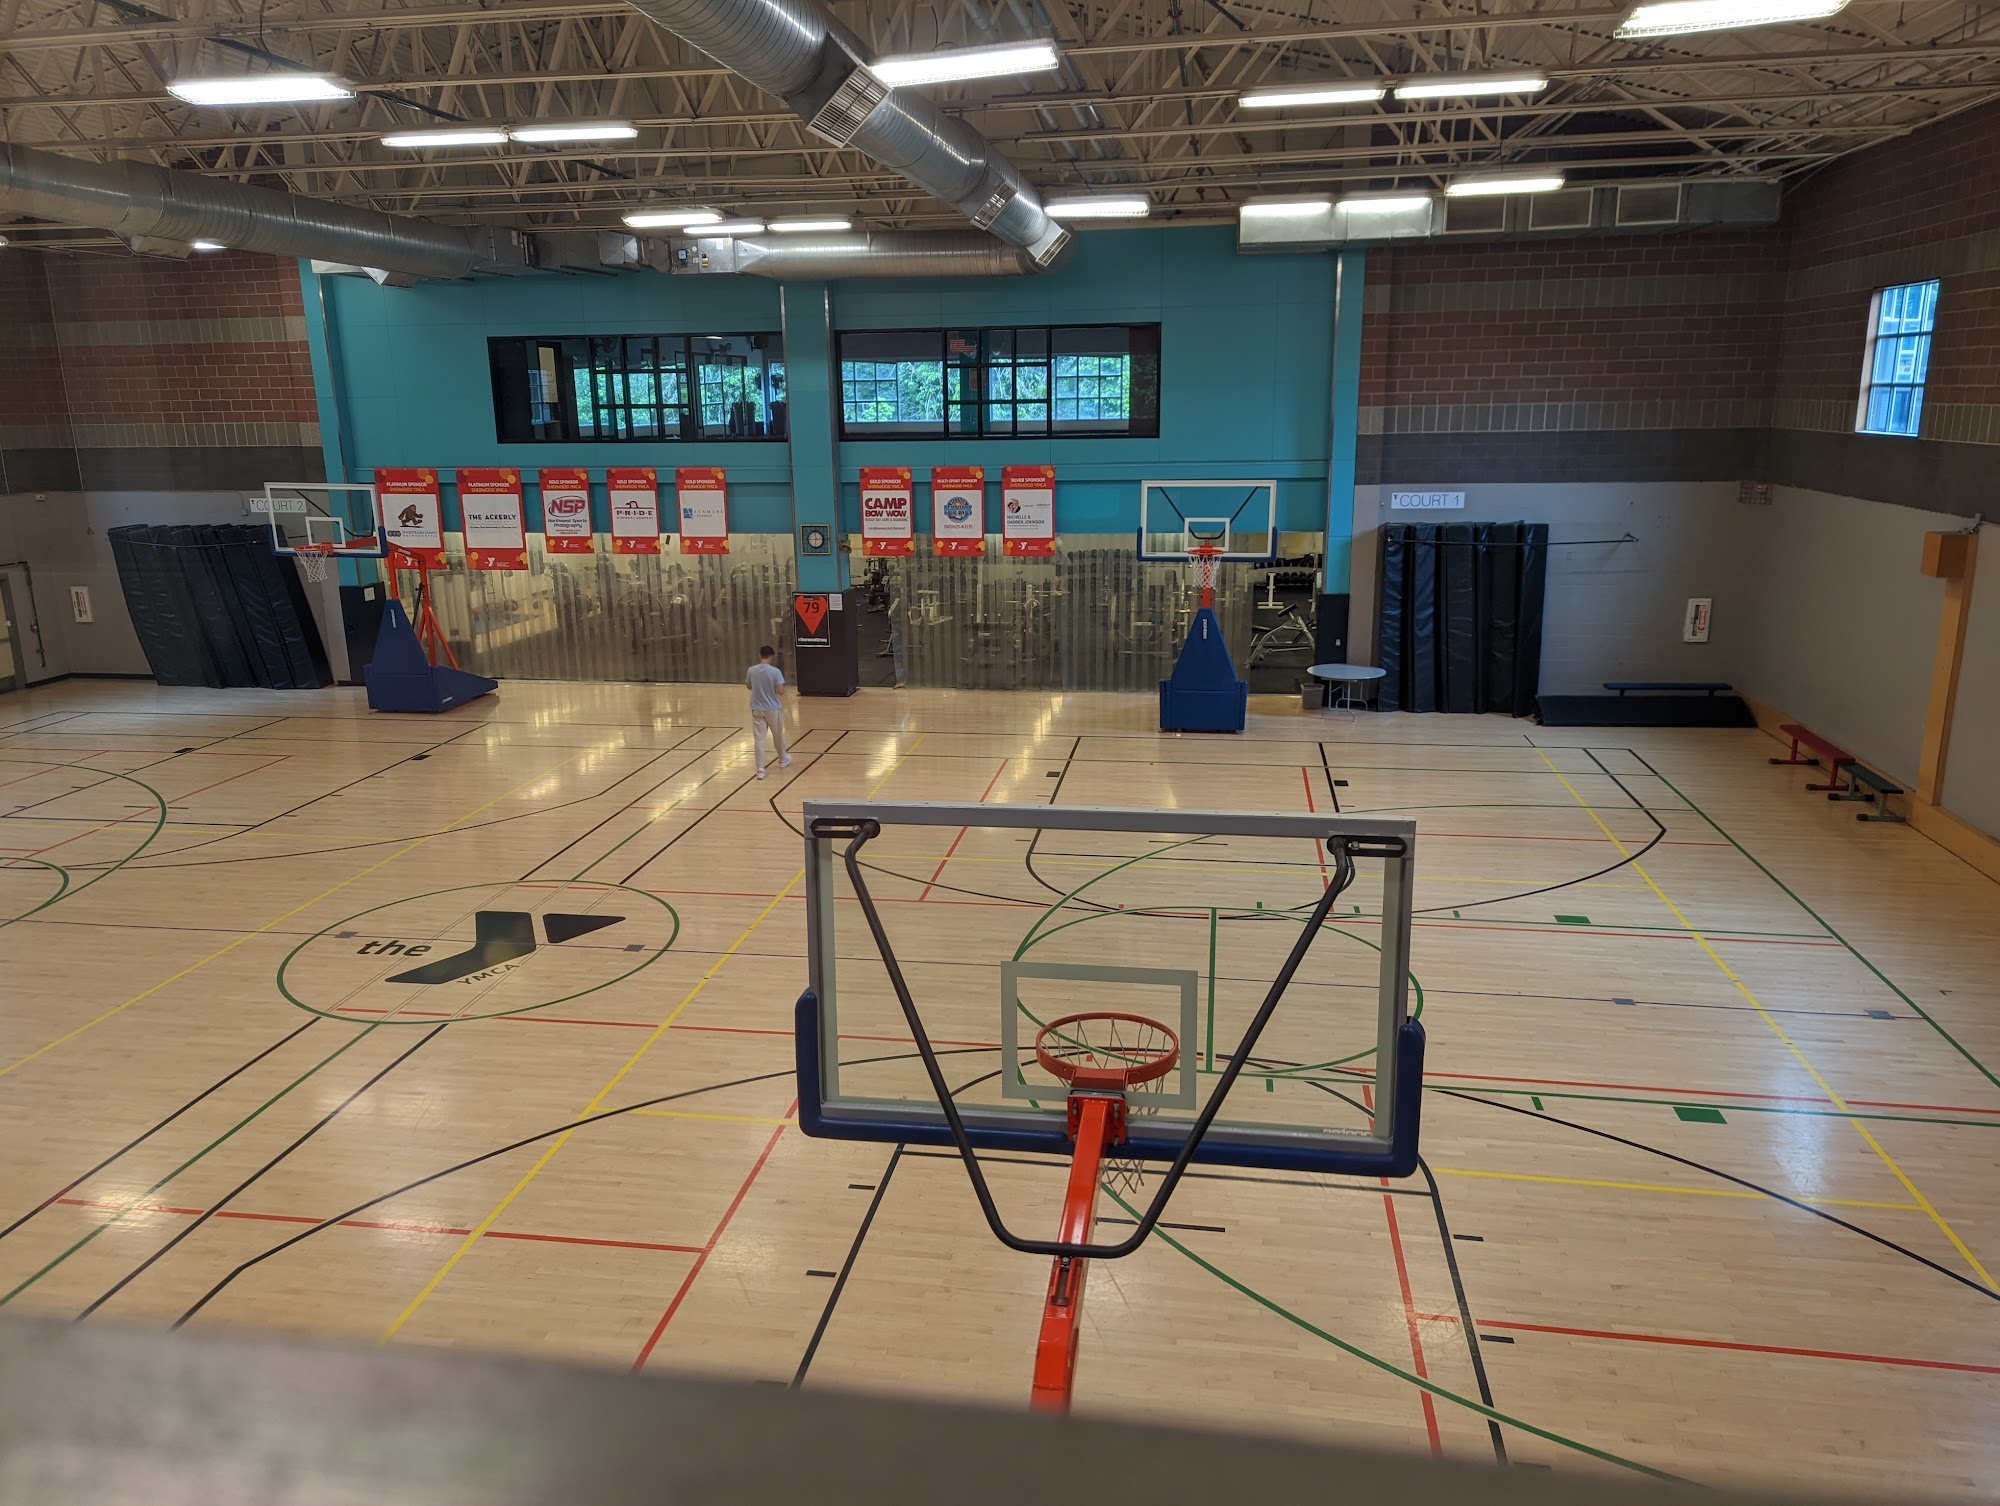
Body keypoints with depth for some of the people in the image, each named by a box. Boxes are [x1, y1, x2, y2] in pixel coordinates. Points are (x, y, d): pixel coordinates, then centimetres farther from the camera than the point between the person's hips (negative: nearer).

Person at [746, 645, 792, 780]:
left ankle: (760, 769, -1)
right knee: (778, 736, 18)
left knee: (759, 739, 3)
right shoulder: (775, 671, -17)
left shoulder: (751, 670, -6)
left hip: (757, 709, 2)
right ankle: (782, 760, 39)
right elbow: (781, 691, -17)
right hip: (773, 708, -2)